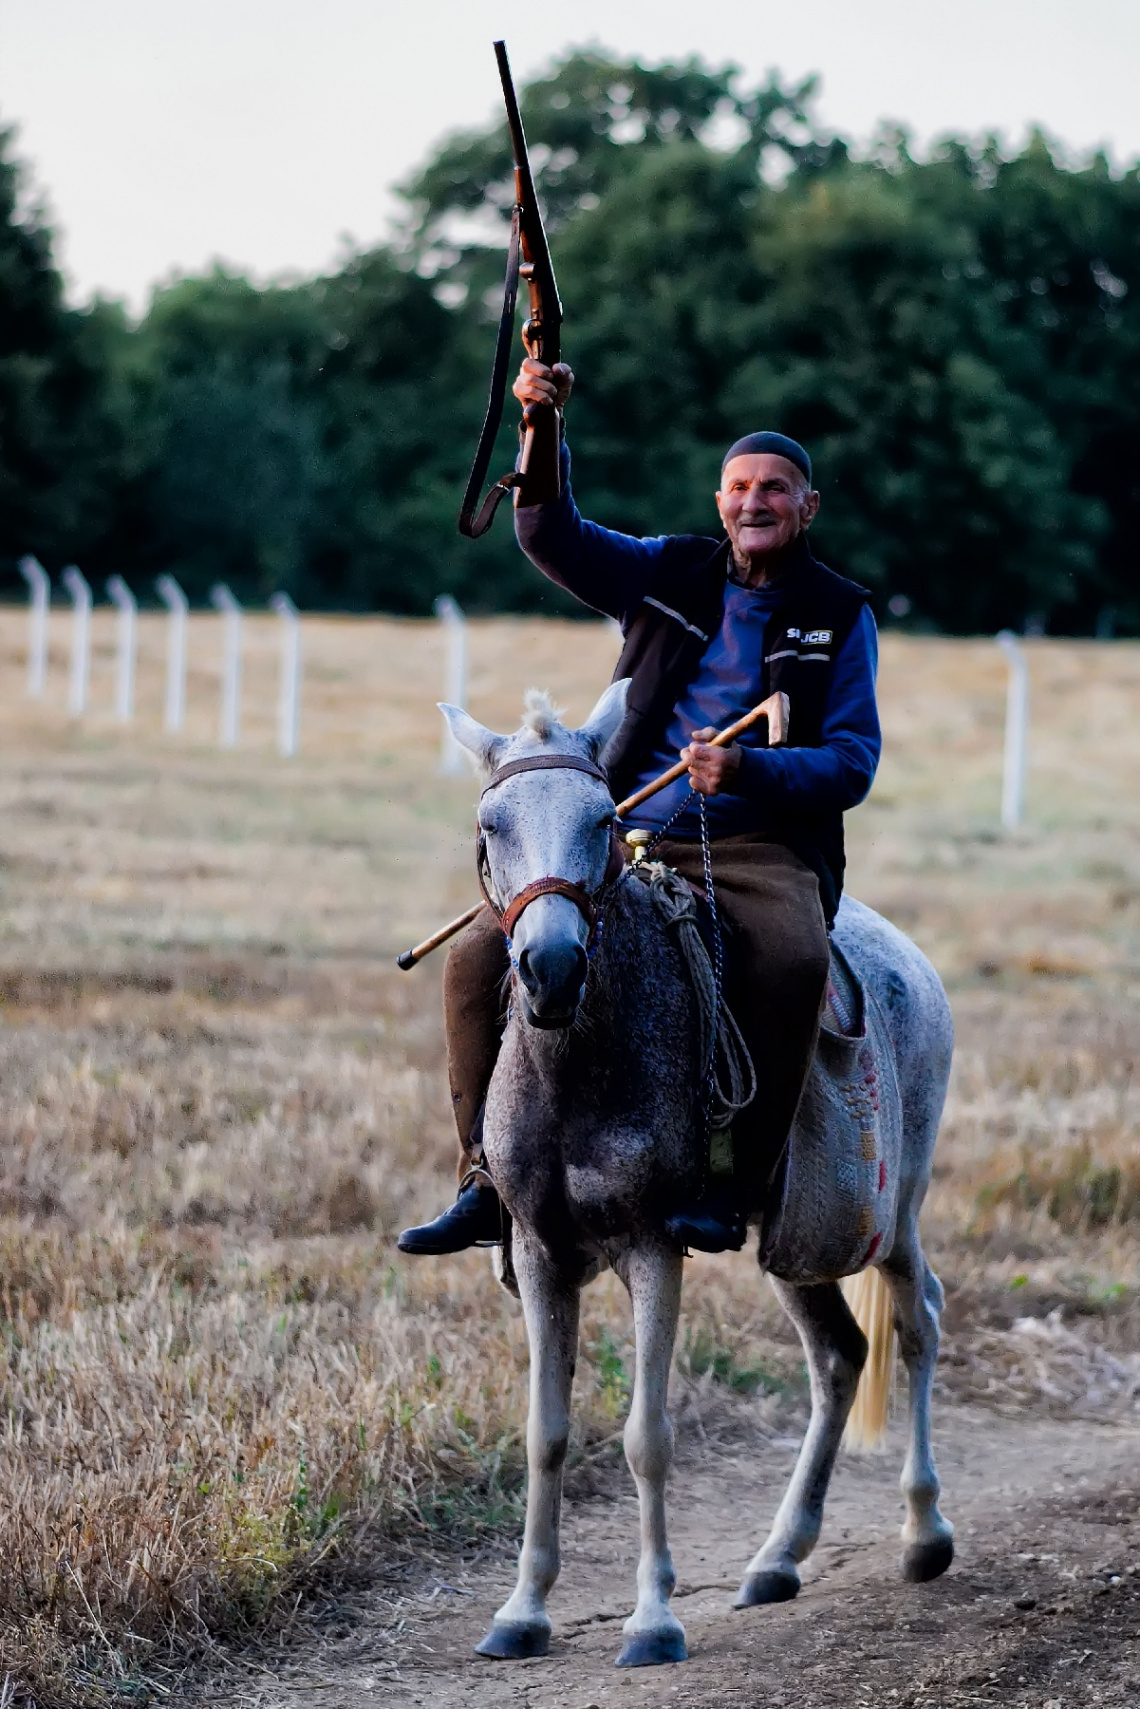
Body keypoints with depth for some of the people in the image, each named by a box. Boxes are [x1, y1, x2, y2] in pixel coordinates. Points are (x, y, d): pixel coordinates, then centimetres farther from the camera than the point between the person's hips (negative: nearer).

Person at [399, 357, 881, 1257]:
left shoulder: (839, 616, 7)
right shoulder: (668, 574, 13)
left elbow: (853, 761, -1)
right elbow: (552, 536, 1)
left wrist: (750, 770, -19)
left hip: (763, 848, -3)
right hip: (633, 840, 3)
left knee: (792, 960, -37)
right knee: (481, 953, -15)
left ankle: (736, 1188, -30)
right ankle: (487, 1181, -9)